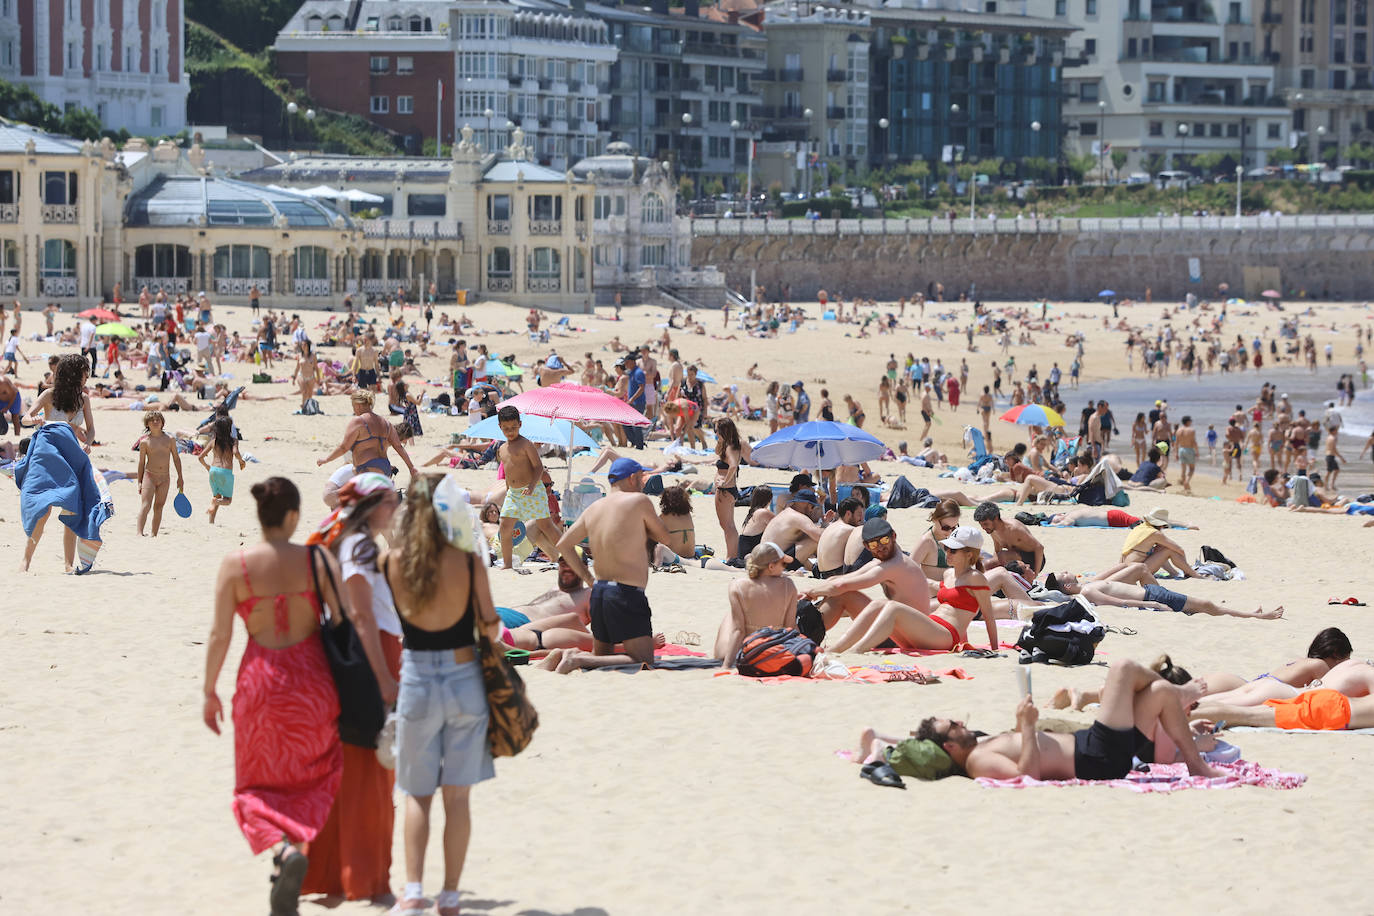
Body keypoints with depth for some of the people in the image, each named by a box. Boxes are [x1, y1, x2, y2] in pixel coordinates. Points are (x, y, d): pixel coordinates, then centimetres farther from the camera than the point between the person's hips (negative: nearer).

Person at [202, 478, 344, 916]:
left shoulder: (235, 564, -8)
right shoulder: (318, 561, -7)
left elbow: (219, 634, -6)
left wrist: (209, 691, 6)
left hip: (260, 682, 0)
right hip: (311, 682, 0)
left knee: (258, 786, 16)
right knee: (311, 778, 21)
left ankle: (284, 846, -13)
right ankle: (298, 841, -4)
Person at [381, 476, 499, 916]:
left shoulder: (391, 562, -6)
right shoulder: (469, 563, -10)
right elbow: (490, 628, -2)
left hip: (417, 679, 1)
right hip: (464, 680, -1)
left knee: (418, 793, 11)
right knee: (457, 795, 7)